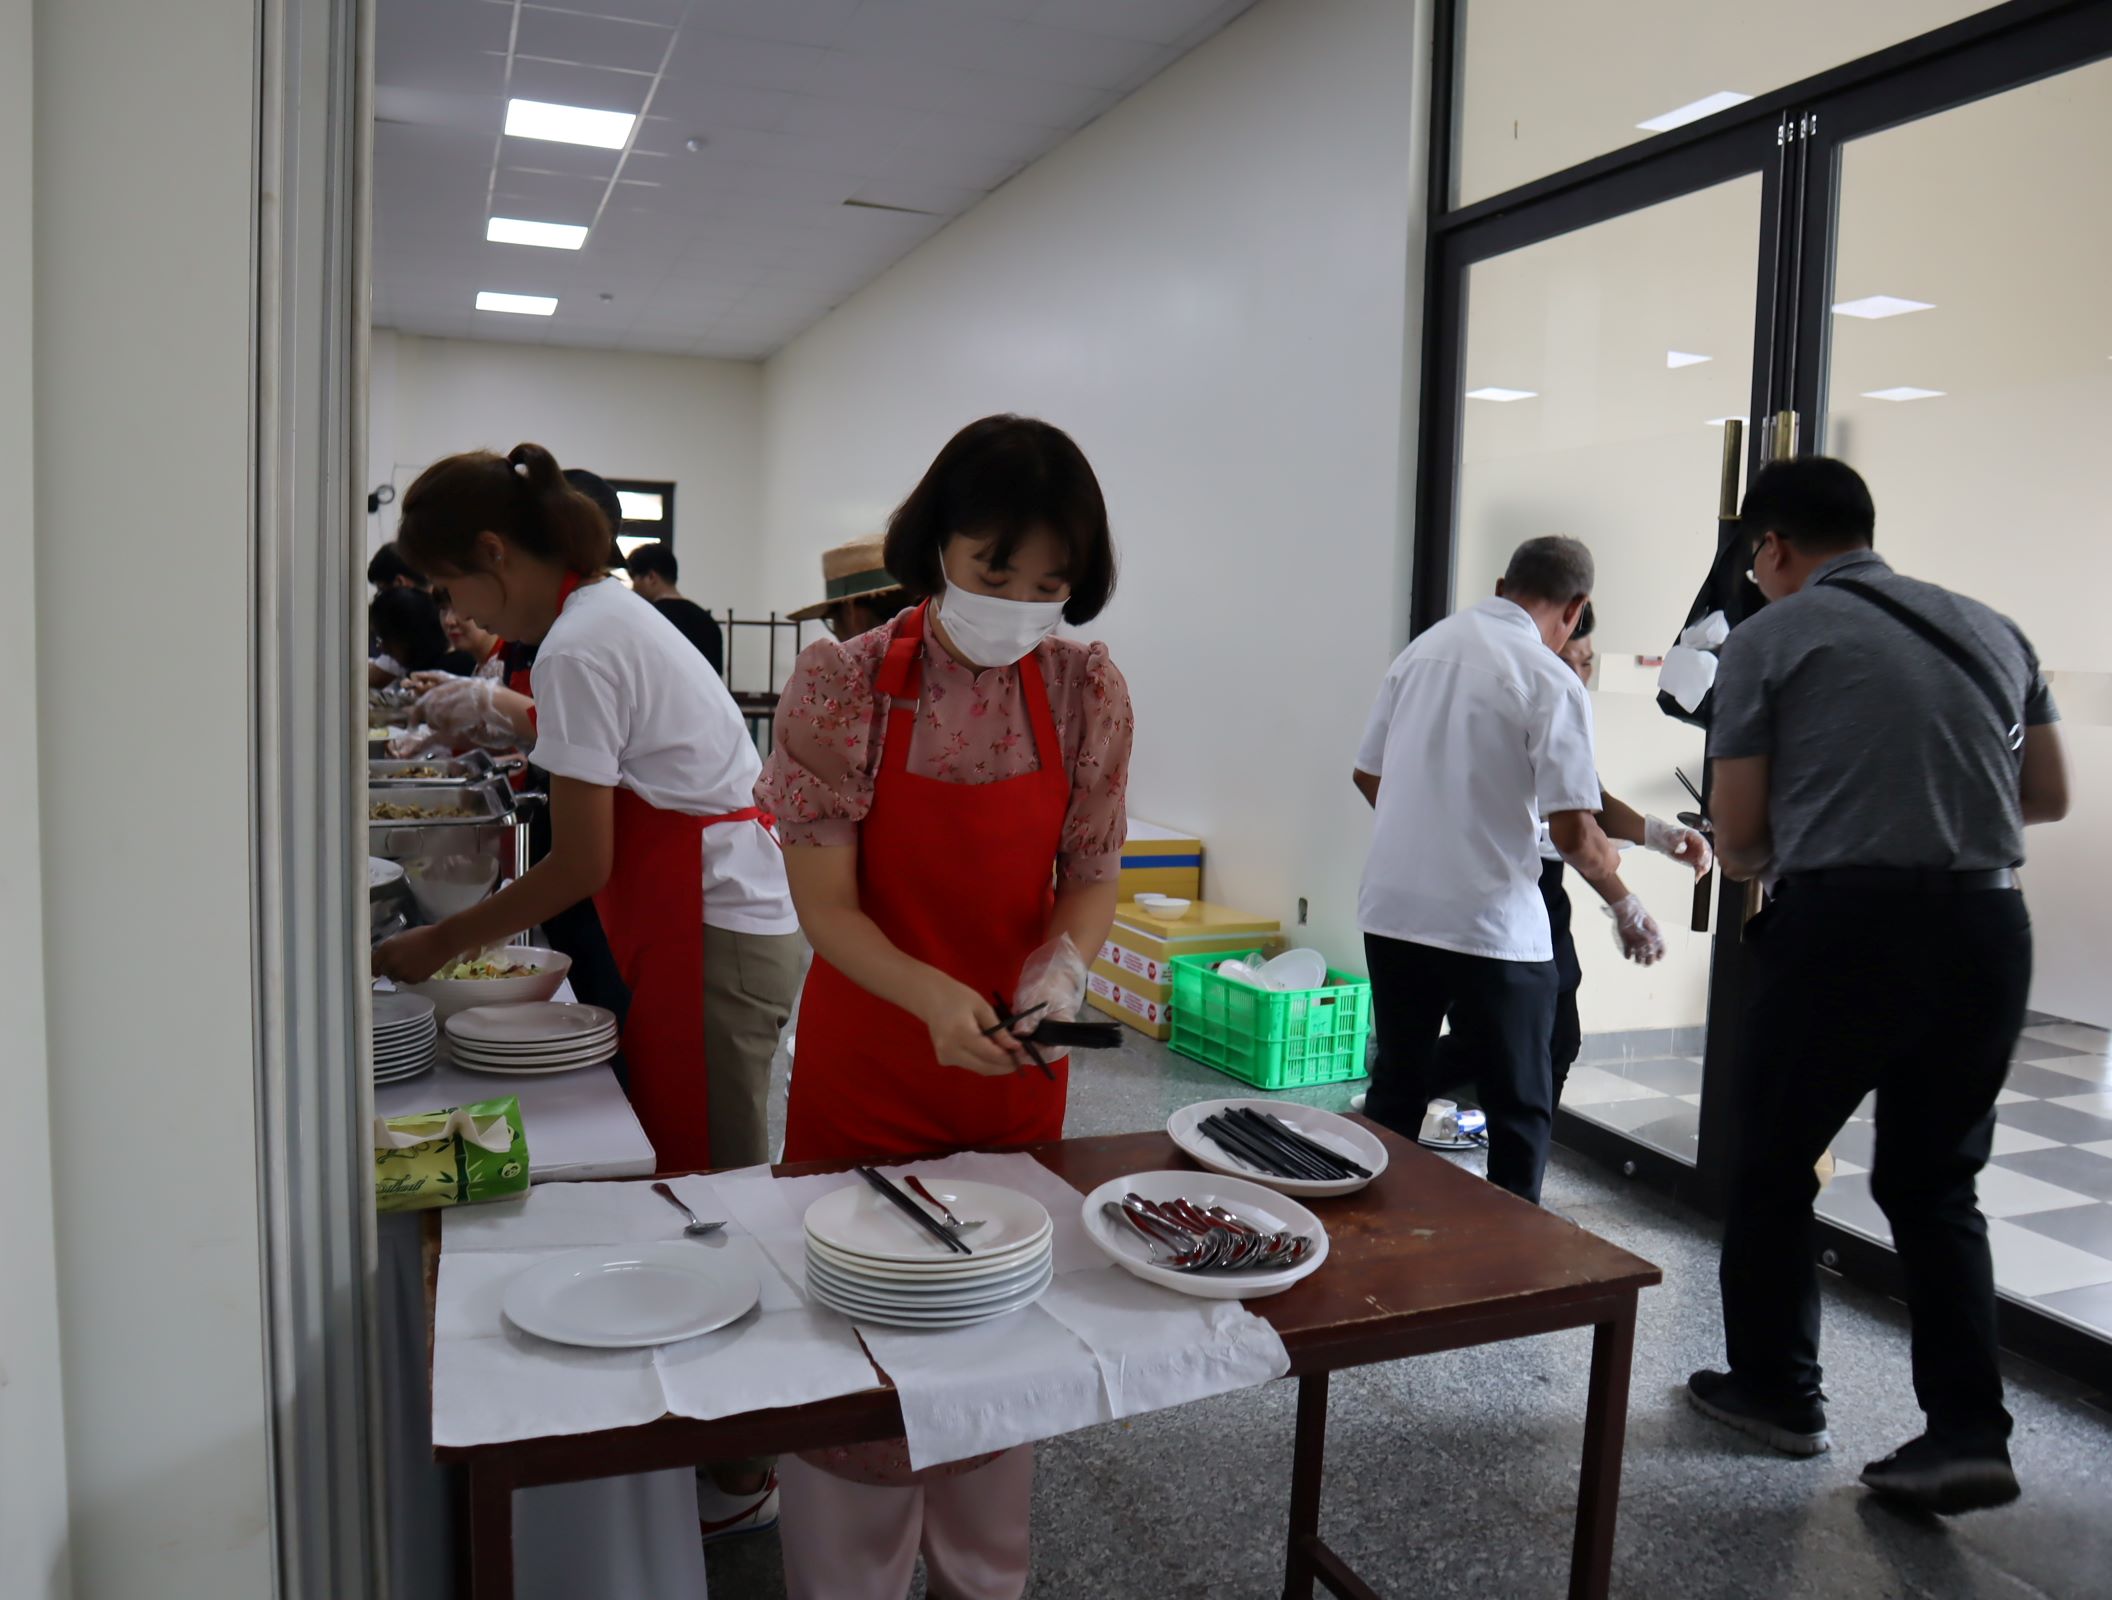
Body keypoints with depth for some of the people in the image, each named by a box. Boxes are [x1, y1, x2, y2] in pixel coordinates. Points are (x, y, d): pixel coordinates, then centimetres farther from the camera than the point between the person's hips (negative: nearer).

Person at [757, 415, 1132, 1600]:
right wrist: (935, 997, -31)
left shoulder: (1089, 691, -6)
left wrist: (1061, 962, -20)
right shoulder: (843, 683, -14)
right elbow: (825, 903, -13)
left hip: (1019, 1070, 3)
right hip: (867, 1068, -2)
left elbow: (1093, 875, 2)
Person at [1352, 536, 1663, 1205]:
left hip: (1391, 910, 6)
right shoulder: (1551, 682, -11)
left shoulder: (1424, 647, 7)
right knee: (1520, 1111, 11)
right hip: (1491, 925, -5)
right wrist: (1626, 906, 2)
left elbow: (1367, 775, 14)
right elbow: (1573, 830, -15)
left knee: (1396, 1092, 18)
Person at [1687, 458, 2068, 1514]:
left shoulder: (1768, 639, 0)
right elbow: (2049, 797, 19)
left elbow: (1738, 841, -1)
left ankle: (1774, 1390, 27)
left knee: (1772, 1168, 14)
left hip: (1843, 925, -5)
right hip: (1988, 928, 5)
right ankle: (1968, 1434, 11)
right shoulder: (1992, 629, 14)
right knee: (1935, 1184, 18)